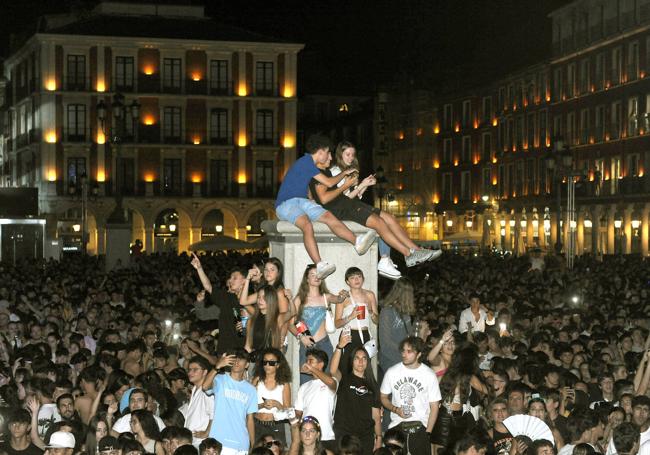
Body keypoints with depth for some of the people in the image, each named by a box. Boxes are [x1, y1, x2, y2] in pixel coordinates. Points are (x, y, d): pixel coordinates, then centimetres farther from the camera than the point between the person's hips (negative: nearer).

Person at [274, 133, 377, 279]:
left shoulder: (309, 163, 21)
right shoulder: (306, 161, -9)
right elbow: (329, 182, -5)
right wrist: (344, 173, 11)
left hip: (301, 201, 9)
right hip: (285, 203, -9)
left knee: (329, 216, -19)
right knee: (307, 225, -37)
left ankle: (358, 242, -37)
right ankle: (320, 266, -55)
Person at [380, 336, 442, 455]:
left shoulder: (429, 375, -1)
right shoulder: (392, 372, 3)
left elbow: (434, 406, 2)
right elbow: (383, 397, 12)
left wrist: (427, 432, -6)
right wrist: (395, 409, -8)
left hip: (419, 427, -1)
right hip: (396, 426, 1)